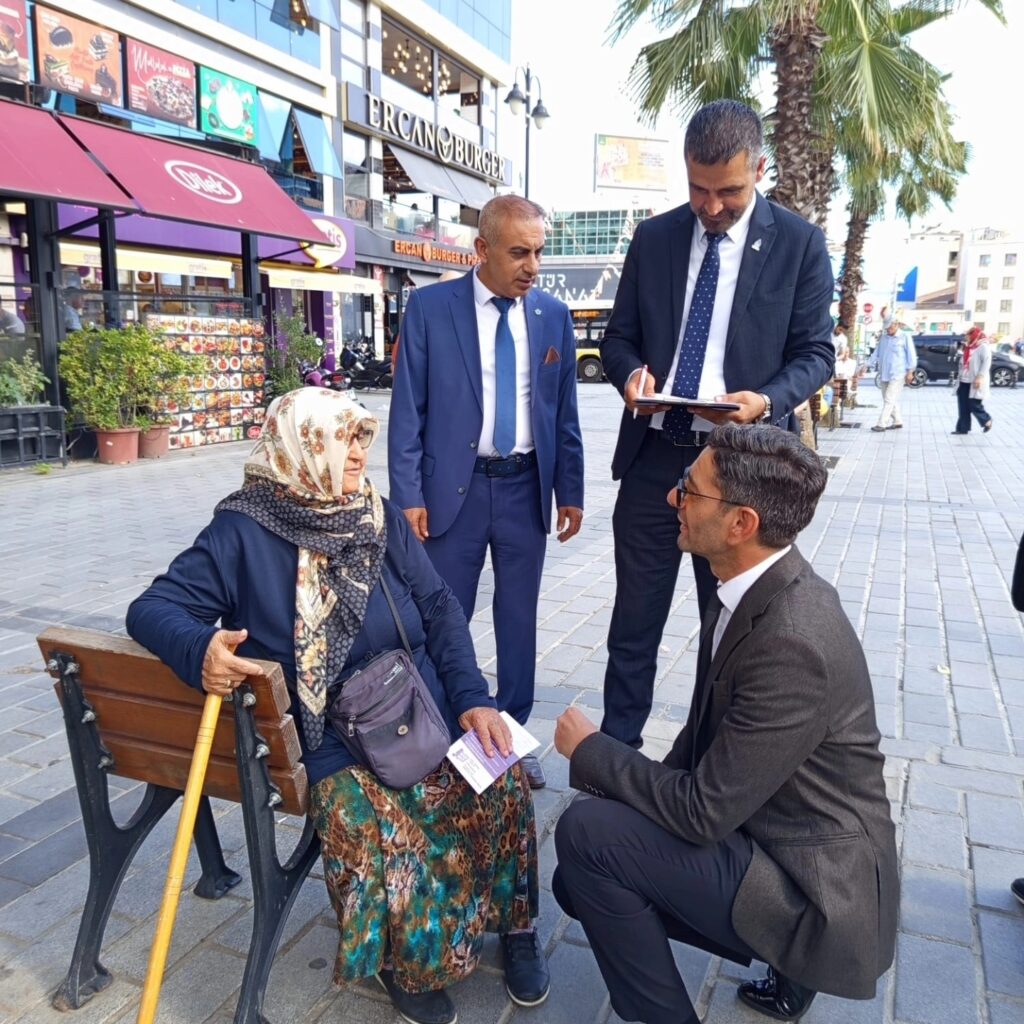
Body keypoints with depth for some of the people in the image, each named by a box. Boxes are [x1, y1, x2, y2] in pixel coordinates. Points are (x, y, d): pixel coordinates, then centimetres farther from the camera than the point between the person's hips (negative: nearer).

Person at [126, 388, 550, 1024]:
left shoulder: (381, 519, 8)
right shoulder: (243, 532, -3)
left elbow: (440, 607, 6)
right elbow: (153, 608, -5)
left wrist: (472, 698, -8)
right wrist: (200, 650, -29)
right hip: (334, 742, -3)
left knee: (504, 784, -19)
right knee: (382, 837, -27)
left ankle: (513, 923, 9)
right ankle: (408, 958, 6)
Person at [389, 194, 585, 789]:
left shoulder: (555, 316, 5)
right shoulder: (430, 307, -4)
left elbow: (565, 412, 9)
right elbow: (408, 409, -5)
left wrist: (571, 491, 7)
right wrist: (408, 495, -9)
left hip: (527, 488, 3)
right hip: (454, 487, -2)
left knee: (519, 617, 12)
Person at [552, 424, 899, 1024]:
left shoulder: (792, 644, -31)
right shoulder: (761, 587, -3)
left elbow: (702, 814, -24)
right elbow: (707, 729, 9)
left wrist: (590, 750, -12)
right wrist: (640, 785, -1)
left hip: (818, 893, -9)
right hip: (762, 832, 9)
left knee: (587, 833, -17)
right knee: (581, 882, 10)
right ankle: (785, 960, 19)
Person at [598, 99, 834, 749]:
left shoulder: (799, 243, 0)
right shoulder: (653, 238, 7)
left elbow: (816, 352, 0)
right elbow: (619, 335, 12)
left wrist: (766, 400, -20)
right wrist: (631, 372, -11)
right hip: (654, 456, 3)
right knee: (634, 622, 10)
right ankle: (618, 751, 25)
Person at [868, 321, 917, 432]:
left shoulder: (905, 337, -2)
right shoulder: (883, 338, 14)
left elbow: (911, 354, -3)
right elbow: (876, 353, 16)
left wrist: (910, 371, -8)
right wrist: (868, 366, 6)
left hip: (897, 375, -6)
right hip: (884, 375, 6)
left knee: (889, 400, -11)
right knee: (890, 400, 10)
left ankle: (881, 424, -14)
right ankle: (897, 421, 21)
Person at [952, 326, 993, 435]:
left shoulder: (983, 347, -8)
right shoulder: (969, 347, 18)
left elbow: (986, 362, -17)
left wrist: (980, 377, -25)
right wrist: (960, 377, 15)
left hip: (975, 383, -8)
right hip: (964, 382, 8)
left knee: (974, 405, -4)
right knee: (963, 406, 5)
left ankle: (987, 420, 20)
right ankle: (963, 428, 8)